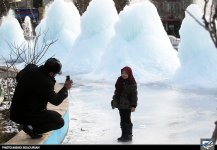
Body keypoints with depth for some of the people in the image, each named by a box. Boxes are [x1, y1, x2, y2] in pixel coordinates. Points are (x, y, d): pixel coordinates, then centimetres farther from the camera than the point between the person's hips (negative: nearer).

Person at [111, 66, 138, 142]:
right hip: (120, 104, 6)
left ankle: (128, 136, 7)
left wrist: (133, 105, -15)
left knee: (127, 120, -2)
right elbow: (117, 92, 15)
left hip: (127, 105, -6)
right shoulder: (120, 81, 7)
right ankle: (123, 135, 20)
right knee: (122, 120, 12)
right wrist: (114, 101, 13)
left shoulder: (132, 83, -12)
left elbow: (134, 95, -12)